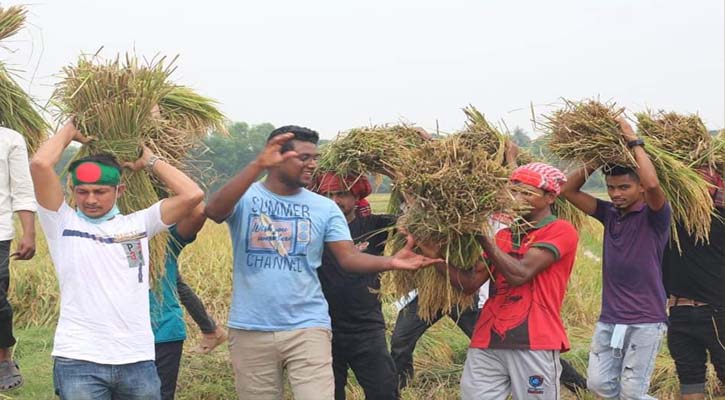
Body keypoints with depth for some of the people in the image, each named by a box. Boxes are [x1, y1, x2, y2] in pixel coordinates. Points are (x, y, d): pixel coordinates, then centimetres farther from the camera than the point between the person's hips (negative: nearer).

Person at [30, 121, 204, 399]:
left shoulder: (137, 223, 12)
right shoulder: (63, 223, 5)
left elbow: (192, 194, 2)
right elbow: (40, 164, -8)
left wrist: (149, 161, 13)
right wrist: (70, 131, 9)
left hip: (138, 360, 3)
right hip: (79, 361, -3)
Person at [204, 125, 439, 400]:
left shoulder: (324, 207, 2)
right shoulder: (244, 197, -3)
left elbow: (349, 257, -6)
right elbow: (213, 212, -24)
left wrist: (390, 262, -26)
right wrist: (258, 165, -35)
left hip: (307, 328, 0)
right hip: (250, 330, 0)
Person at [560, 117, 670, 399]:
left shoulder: (654, 217, -8)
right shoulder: (609, 214, 8)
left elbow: (653, 183, -29)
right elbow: (568, 189, 9)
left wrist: (634, 142, -18)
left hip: (645, 321, -6)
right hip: (609, 319, 6)